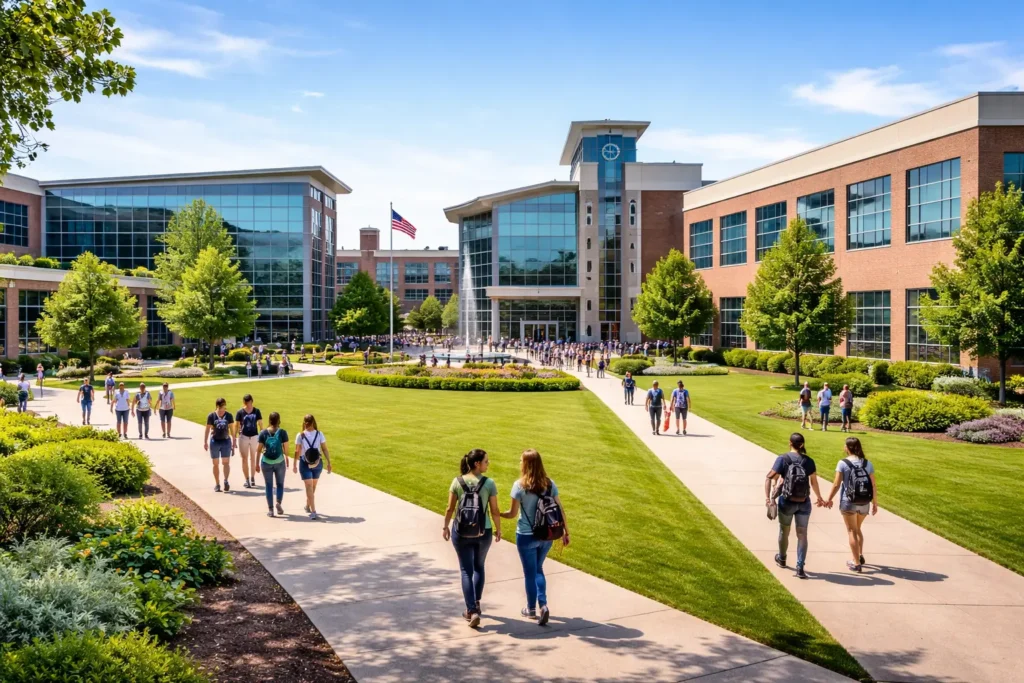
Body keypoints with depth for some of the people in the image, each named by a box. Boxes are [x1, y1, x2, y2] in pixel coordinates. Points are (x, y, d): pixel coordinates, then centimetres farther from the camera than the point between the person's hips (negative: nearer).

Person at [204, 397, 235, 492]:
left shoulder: (228, 415, -2)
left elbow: (231, 428, 5)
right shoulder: (211, 416, -6)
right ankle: (217, 484, 14)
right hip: (214, 442, -1)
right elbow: (207, 429, 0)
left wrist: (234, 441, 6)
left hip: (226, 441, 1)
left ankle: (226, 481, -10)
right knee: (216, 464, 7)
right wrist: (205, 442, -2)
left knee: (226, 462, -10)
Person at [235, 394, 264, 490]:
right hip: (243, 437, -1)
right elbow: (236, 425, -2)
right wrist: (234, 438, -5)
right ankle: (247, 480, 7)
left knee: (253, 459, 11)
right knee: (245, 459, 2)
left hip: (254, 436, 1)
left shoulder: (256, 411, -2)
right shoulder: (240, 412, -6)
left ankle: (252, 479, 19)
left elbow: (260, 424, 4)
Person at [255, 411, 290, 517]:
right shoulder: (282, 432, -7)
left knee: (268, 486, 9)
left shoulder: (263, 432, -3)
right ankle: (279, 503, -6)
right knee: (280, 484, 15)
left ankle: (270, 509, 8)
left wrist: (257, 464, 4)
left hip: (266, 463, 1)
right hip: (279, 462, -1)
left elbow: (258, 449, -3)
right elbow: (286, 449, -7)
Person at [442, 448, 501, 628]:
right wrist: (498, 529, 9)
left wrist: (445, 527, 12)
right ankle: (476, 604, 32)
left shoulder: (457, 482, -7)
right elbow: (494, 510, -6)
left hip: (461, 533, 0)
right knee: (479, 567, 23)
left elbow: (450, 508, -2)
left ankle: (472, 610, 0)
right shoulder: (489, 483, -12)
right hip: (483, 533, 0)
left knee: (466, 571, 8)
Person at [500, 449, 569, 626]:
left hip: (526, 536, -4)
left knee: (530, 573, 13)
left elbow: (513, 513, -11)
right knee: (538, 569, 21)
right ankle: (543, 605, 7)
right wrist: (566, 532, 9)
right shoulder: (549, 483, -2)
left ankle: (531, 609, 27)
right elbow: (560, 509, 0)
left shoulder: (520, 485, -14)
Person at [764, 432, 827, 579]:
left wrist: (767, 498, -20)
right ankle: (800, 568, 1)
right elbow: (814, 482, 12)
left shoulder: (783, 459, -9)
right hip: (804, 503, 1)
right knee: (802, 535, 7)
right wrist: (819, 497, 29)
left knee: (784, 531, 19)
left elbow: (769, 478, -18)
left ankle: (782, 559, 39)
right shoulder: (808, 461, 0)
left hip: (787, 502, -1)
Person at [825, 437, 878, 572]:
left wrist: (829, 499, 3)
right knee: (857, 529, 25)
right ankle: (860, 556, 26)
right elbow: (873, 485, 1)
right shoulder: (867, 463, 0)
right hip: (864, 503, 4)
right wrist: (875, 503, 11)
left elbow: (836, 485, -10)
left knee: (852, 531, 8)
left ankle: (856, 563, 9)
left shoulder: (843, 463, -11)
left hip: (848, 502, -4)